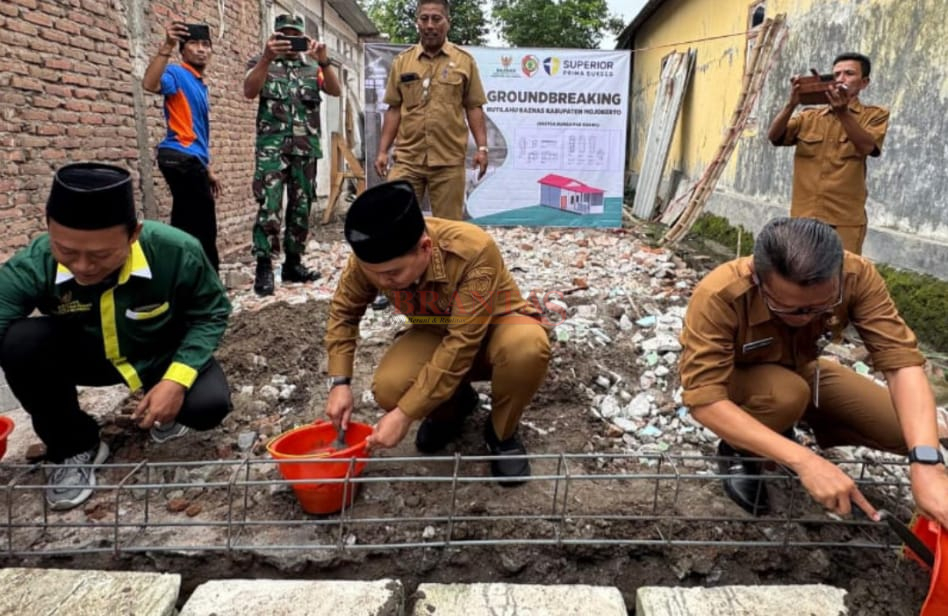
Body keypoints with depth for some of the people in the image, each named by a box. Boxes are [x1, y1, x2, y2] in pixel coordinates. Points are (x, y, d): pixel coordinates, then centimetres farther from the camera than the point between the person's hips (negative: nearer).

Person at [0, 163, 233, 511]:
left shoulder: (177, 253, -31)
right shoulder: (33, 266, -30)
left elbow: (210, 314, -16)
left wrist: (177, 378, -29)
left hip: (166, 356, -1)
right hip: (88, 356, 1)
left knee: (209, 405, -28)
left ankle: (166, 411, 12)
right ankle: (75, 447, -4)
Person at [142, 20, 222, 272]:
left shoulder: (201, 86, 22)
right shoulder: (177, 74, -3)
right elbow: (149, 84, -27)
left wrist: (208, 170, 23)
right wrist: (167, 46, -34)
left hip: (191, 160, 9)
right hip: (181, 158, -9)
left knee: (187, 227, 10)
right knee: (202, 228, -6)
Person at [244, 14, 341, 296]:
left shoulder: (312, 66, 14)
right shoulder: (262, 63, 8)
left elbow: (335, 91, -3)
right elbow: (249, 91, -11)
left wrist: (324, 61, -20)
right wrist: (267, 57, -25)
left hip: (305, 148, 3)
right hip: (272, 147, -3)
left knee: (301, 208, 6)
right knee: (270, 207, -11)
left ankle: (293, 263, 15)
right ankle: (264, 268, -7)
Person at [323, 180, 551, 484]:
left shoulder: (474, 251, -38)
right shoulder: (372, 258, -23)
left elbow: (461, 345, -37)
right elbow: (344, 311, -4)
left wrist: (405, 414, -35)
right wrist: (339, 382, -15)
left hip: (495, 327, -3)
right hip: (437, 333, 4)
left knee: (527, 346, -39)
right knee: (388, 389, -25)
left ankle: (502, 434, -7)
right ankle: (454, 405, 11)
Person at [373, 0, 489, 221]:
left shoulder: (464, 60, 5)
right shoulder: (402, 61, 10)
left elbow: (474, 108, 5)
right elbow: (394, 109, 11)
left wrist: (482, 147, -4)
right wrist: (383, 151, 6)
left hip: (449, 160, -1)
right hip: (407, 158, 2)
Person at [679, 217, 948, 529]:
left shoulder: (856, 275, -28)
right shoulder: (718, 297, -39)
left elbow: (901, 359, -32)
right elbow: (704, 402, -41)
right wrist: (804, 460, -49)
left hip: (800, 370, 4)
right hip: (730, 379, -4)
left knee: (909, 429, -11)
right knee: (788, 394, -36)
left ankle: (779, 435, 10)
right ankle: (736, 450, -3)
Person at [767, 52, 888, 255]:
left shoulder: (875, 115, 7)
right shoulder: (808, 117, 14)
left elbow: (866, 146, -12)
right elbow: (773, 136, -1)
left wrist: (843, 113, -25)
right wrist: (791, 104, -16)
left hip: (845, 220, -3)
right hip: (803, 216, 3)